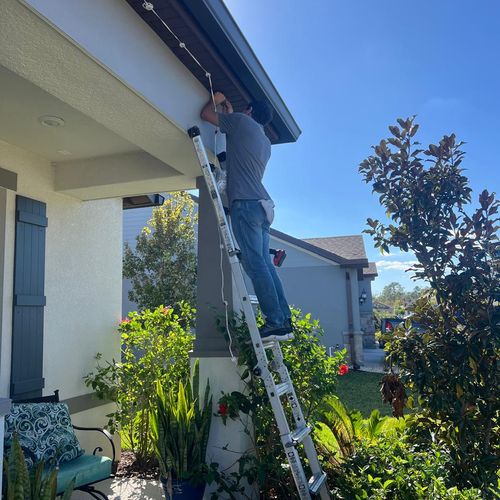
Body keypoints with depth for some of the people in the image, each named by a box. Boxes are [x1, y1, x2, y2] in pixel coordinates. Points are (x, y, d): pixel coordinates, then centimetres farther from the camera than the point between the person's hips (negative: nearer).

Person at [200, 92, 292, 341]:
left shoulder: (242, 122, 7)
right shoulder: (264, 141, 28)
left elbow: (206, 114, 16)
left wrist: (215, 99, 35)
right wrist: (230, 114, 49)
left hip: (245, 202, -8)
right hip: (263, 205, 8)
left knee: (255, 264, -13)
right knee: (264, 264, 5)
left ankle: (276, 322, -17)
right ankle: (285, 321, 3)